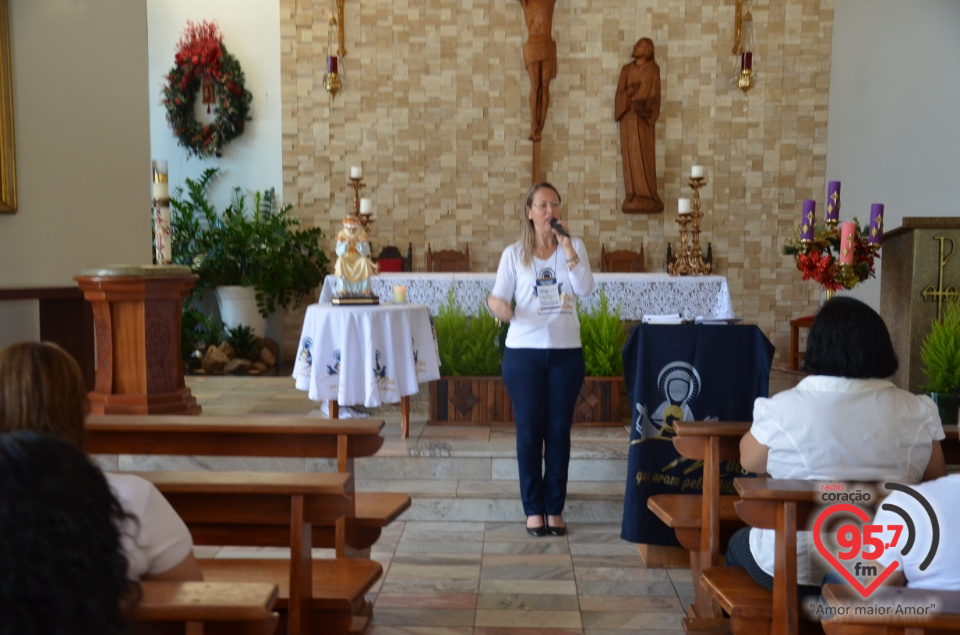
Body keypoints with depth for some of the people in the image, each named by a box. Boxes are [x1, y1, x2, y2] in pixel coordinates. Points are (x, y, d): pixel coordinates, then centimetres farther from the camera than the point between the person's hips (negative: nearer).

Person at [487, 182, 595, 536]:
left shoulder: (575, 247, 4)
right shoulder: (514, 254, 3)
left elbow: (585, 289, -11)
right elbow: (499, 297, 0)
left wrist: (566, 246, -17)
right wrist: (495, 304, -24)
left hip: (566, 351, 1)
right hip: (524, 351, -1)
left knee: (559, 430, 6)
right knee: (529, 431, 3)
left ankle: (555, 508, 17)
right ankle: (533, 509, 15)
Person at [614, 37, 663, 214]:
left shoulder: (653, 69, 4)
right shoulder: (626, 69, 15)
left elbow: (654, 94, -4)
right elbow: (620, 92, 5)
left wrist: (642, 106, -20)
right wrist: (629, 92, -17)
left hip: (642, 119, -4)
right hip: (627, 117, 4)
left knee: (643, 157, -8)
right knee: (629, 156, -1)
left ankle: (647, 197, -4)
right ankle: (633, 197, 1)